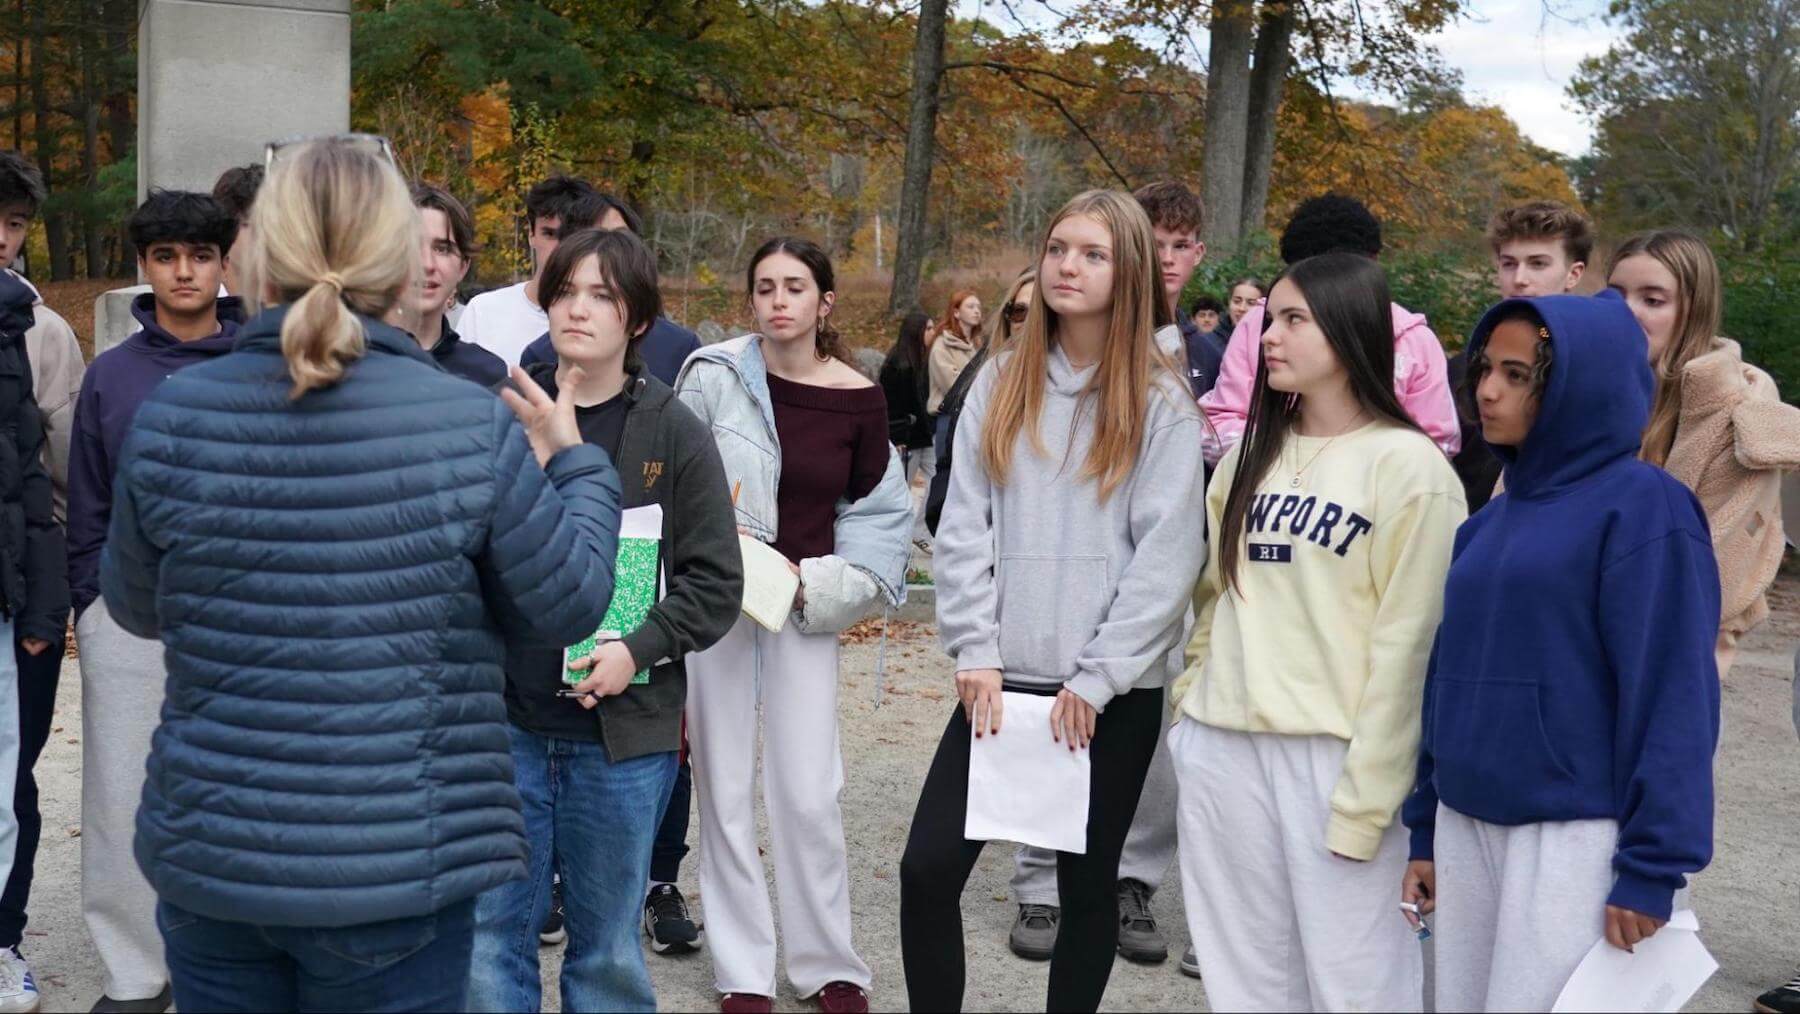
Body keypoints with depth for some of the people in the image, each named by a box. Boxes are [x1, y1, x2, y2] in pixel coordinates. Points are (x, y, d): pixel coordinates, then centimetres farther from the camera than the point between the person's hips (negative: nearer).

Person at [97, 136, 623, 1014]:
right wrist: (574, 466, 12)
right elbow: (566, 607, -3)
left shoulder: (168, 419, -6)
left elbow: (134, 606, 8)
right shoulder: (473, 429, -14)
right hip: (394, 868, -2)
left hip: (205, 854, 3)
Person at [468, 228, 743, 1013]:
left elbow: (715, 583, -1)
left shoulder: (675, 434, -1)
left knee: (608, 947, 11)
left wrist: (639, 650, -14)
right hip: (504, 720, 1)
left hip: (623, 734, -1)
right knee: (491, 934, 8)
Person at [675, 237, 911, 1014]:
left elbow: (879, 510, 8)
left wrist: (821, 581, -4)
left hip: (806, 604, 1)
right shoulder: (714, 377, -7)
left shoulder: (859, 399, -2)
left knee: (809, 793, 0)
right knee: (725, 788, 4)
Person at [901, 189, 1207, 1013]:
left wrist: (1094, 681, -11)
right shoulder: (1001, 383, 8)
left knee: (1088, 885, 9)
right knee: (929, 868, -2)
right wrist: (975, 654, -5)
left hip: (1112, 694, -3)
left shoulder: (1160, 401, -2)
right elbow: (963, 528, 4)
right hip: (1004, 680, 3)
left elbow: (1167, 555, -8)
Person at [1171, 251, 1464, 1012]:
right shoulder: (1250, 454, 14)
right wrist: (1190, 695, 10)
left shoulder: (1408, 466, -7)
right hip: (1224, 749, 6)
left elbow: (1408, 643, -11)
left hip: (1337, 756, -6)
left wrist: (1366, 797, -13)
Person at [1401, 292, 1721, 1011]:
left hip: (1575, 836, -7)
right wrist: (1425, 831, 14)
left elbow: (1672, 700, -13)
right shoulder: (1488, 522, 11)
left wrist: (1653, 867, -16)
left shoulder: (1642, 507, -10)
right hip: (1465, 827, 7)